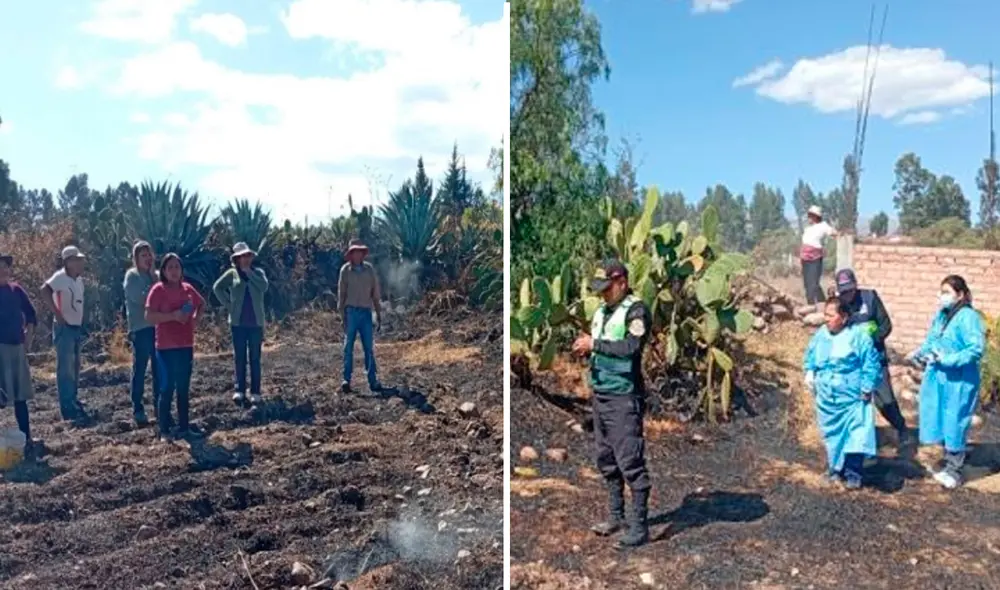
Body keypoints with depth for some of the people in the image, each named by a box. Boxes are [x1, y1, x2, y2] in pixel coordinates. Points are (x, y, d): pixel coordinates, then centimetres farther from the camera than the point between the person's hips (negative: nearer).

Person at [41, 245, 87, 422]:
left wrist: (81, 322, 11)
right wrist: (57, 314, -26)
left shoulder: (79, 279, 10)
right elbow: (44, 291, -29)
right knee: (66, 368, -6)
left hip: (76, 327, 8)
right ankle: (68, 408, -3)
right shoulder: (60, 277, -14)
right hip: (64, 328, -8)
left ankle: (73, 402, 26)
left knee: (74, 367, 15)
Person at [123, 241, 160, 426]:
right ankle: (138, 409, 4)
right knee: (140, 369, -1)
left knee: (159, 368, 8)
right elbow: (139, 298, -15)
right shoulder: (132, 276, -1)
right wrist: (153, 285, -4)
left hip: (158, 327, 5)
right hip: (141, 328, -5)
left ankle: (158, 405, 18)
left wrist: (156, 281, -5)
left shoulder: (156, 275, 14)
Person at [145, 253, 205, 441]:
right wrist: (173, 315, -23)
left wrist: (196, 319, 8)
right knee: (167, 387, -2)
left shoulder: (188, 289, 7)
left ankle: (184, 426, 20)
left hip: (186, 346, 5)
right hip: (166, 347, -5)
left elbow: (201, 304, 25)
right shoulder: (158, 290, -8)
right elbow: (149, 317, -14)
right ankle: (165, 429, 6)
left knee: (184, 388, 11)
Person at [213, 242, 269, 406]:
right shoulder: (232, 273, 2)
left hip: (255, 322, 0)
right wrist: (228, 304, -2)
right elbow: (217, 287, 6)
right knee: (239, 358, 5)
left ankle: (255, 392, 8)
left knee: (255, 358, 4)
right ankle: (240, 390, 14)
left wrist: (248, 272, -12)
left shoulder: (258, 272, 3)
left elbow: (264, 287, -14)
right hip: (238, 322, 0)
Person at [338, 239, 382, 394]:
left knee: (369, 348, 2)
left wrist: (379, 315, 7)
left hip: (366, 312, 2)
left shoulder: (370, 269, 5)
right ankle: (346, 380, 4)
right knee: (348, 347, 0)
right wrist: (342, 315, -4)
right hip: (351, 312, -1)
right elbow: (341, 293, 2)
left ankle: (373, 381, 5)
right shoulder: (345, 270, 1)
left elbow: (375, 293, 9)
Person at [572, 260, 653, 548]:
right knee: (606, 461, 15)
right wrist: (584, 348, 0)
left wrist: (595, 344, -19)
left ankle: (640, 526, 5)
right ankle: (616, 517, 28)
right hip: (600, 394, 8)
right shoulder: (601, 311, 15)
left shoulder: (636, 311, -9)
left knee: (630, 463, -4)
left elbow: (632, 347, -23)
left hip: (624, 398, -8)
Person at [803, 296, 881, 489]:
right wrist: (809, 372, 2)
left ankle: (853, 475, 10)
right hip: (826, 398, 5)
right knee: (831, 436, 15)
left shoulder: (859, 335, -13)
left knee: (854, 436, -4)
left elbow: (871, 363, -11)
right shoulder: (821, 334, 2)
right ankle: (835, 470, 31)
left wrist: (867, 388, -13)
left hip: (852, 398, -5)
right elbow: (810, 355, 17)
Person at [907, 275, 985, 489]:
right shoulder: (941, 315, 7)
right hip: (938, 378, 8)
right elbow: (931, 341, 17)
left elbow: (977, 349, -23)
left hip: (959, 381, -8)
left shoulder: (969, 317, -17)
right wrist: (920, 352, 0)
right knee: (942, 421, 16)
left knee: (955, 424, 3)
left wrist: (948, 360, -25)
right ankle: (951, 461, 32)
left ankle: (954, 470, 16)